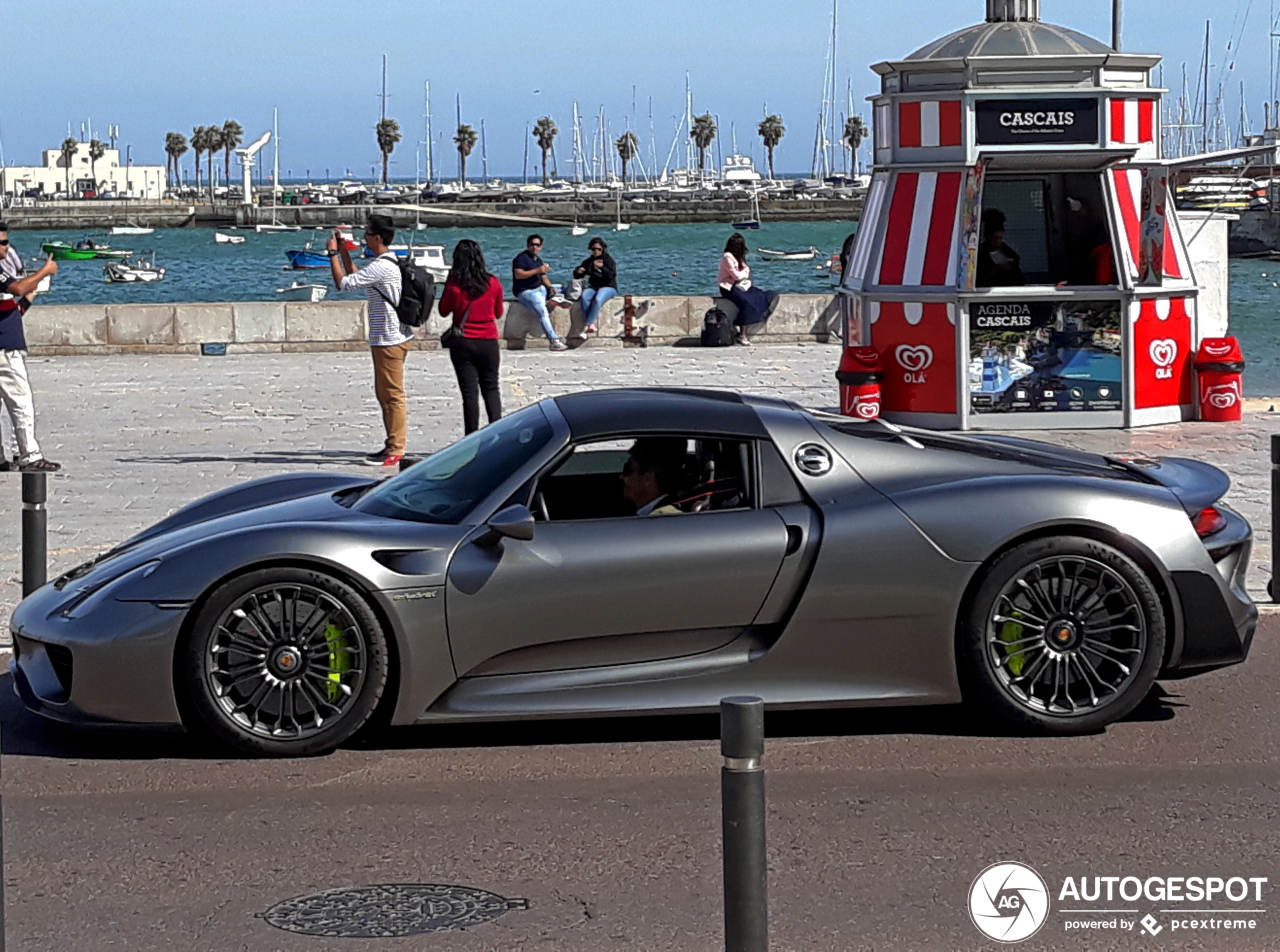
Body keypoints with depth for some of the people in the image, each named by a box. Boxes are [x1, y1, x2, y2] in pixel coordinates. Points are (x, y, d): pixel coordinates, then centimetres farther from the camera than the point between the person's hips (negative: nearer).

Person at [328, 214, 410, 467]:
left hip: (390, 340, -11)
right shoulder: (385, 263, 14)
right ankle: (393, 446, 21)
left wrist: (333, 253, -8)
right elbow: (356, 279, 28)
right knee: (385, 394, 16)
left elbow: (343, 283, -19)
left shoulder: (382, 267, -20)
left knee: (393, 395, -6)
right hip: (385, 338, 11)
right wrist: (343, 252, 22)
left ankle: (395, 449, -4)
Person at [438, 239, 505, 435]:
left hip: (462, 343, -2)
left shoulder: (454, 285, -12)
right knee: (491, 388, 15)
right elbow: (498, 313, 8)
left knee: (469, 392, 3)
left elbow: (443, 311, 2)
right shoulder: (493, 284, -5)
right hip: (488, 343, 2)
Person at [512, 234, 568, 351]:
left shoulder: (538, 260, 18)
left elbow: (543, 277, 21)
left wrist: (550, 287, 0)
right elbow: (518, 274, -21)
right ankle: (554, 341, -33)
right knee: (542, 311, -28)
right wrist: (537, 270, -24)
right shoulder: (522, 258, -7)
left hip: (539, 288, 9)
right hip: (525, 291, -9)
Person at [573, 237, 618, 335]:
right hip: (593, 287, 4)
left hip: (608, 287, -4)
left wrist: (602, 267, -26)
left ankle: (587, 325, -35)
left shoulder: (609, 260, 2)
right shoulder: (589, 262, 16)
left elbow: (612, 276, -12)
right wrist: (578, 271, -6)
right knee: (584, 297, -31)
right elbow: (577, 276, 18)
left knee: (598, 300, -37)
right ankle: (592, 324, -37)